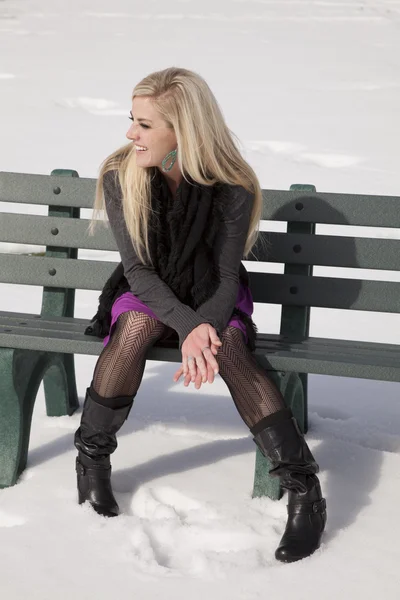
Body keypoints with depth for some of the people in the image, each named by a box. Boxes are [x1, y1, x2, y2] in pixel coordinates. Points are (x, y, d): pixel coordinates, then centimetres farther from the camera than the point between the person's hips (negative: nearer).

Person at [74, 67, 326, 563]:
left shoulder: (232, 189, -19)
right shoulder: (120, 176, -15)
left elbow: (227, 278, -16)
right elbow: (137, 269, -17)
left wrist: (205, 331, -37)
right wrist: (188, 325, -34)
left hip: (212, 297, -1)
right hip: (147, 294, 1)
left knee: (226, 348, -32)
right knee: (137, 324, -34)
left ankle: (304, 489, -31)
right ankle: (91, 459, -19)